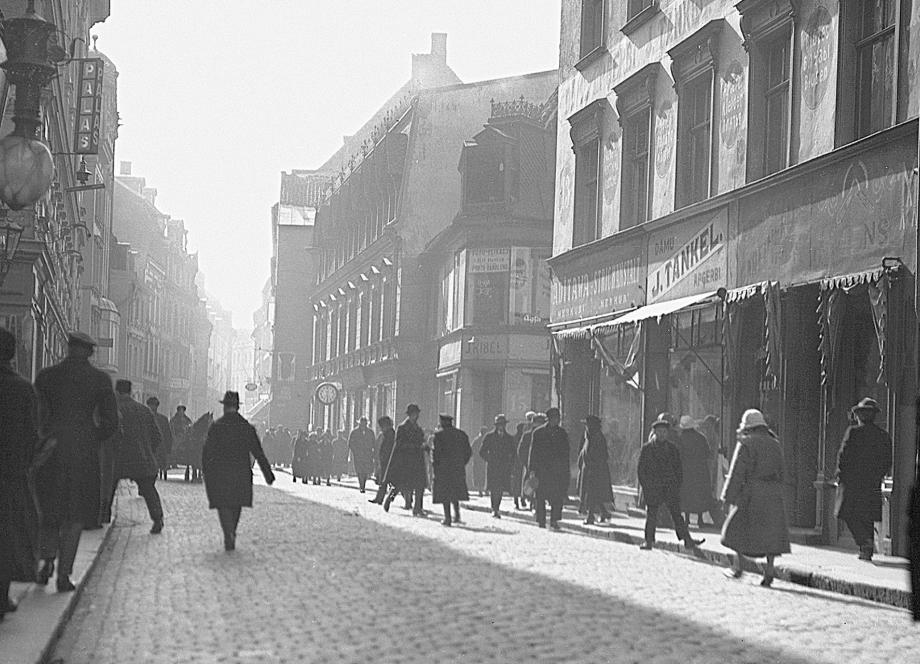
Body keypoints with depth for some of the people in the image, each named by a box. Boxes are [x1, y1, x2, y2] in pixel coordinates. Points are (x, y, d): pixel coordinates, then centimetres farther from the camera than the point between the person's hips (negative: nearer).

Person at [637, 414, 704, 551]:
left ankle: (688, 540, -4)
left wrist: (677, 487, 4)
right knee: (651, 514, 1)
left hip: (670, 487, 2)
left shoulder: (673, 449, 11)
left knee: (676, 513, -2)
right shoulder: (646, 449, 4)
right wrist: (645, 486, -6)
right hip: (652, 488, -1)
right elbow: (641, 469, 3)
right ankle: (649, 541, 10)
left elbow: (678, 469, 13)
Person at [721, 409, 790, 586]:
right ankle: (769, 570, -1)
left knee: (739, 528, 9)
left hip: (751, 492, -5)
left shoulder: (746, 444, -6)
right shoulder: (775, 444, 12)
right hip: (773, 493, 5)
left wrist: (729, 495, -6)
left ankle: (739, 566, 9)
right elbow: (780, 471, 14)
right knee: (771, 531, 5)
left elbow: (737, 472, -9)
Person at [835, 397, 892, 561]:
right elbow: (887, 461, 11)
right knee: (868, 517, 11)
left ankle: (865, 541, -20)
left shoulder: (852, 432, -7)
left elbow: (843, 455, -9)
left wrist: (840, 475, 2)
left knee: (850, 514, -1)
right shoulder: (883, 435, 8)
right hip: (873, 484, 5)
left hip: (852, 480, -5)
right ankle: (867, 552, 11)